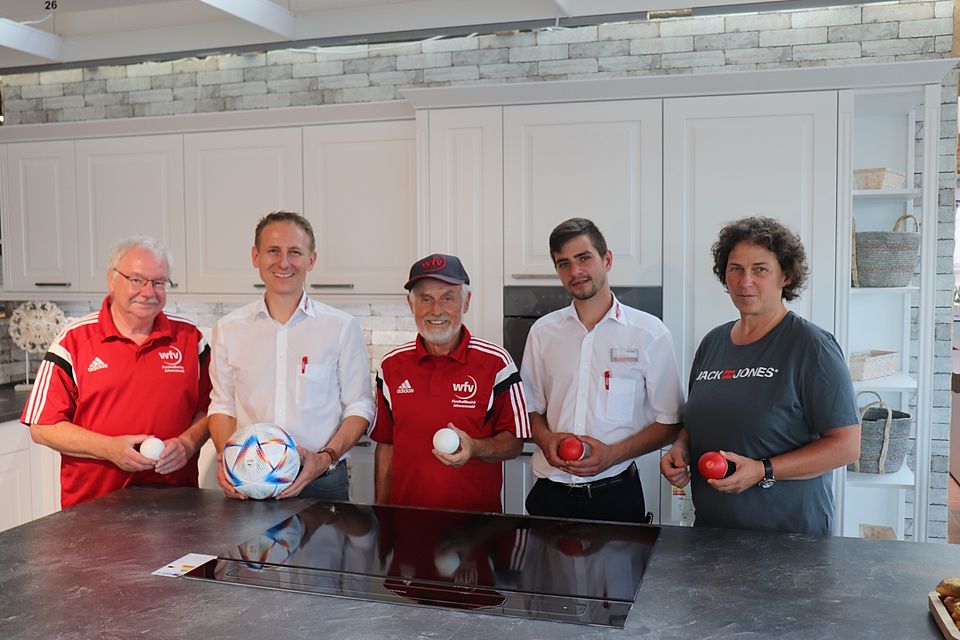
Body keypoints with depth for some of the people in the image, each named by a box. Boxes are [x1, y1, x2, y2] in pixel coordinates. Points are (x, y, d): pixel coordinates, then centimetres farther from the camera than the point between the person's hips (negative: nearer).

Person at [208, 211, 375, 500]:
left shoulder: (342, 327, -2)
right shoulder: (229, 328, 6)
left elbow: (359, 407, 0)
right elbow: (222, 406, 11)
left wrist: (327, 458, -14)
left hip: (321, 483, -1)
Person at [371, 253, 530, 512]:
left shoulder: (495, 362, -8)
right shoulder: (391, 366, 2)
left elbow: (514, 443, -5)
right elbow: (385, 445, 8)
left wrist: (474, 448, -24)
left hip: (477, 514, -2)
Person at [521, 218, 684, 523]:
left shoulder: (649, 333, -3)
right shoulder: (542, 332, 6)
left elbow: (669, 422, -1)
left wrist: (613, 454, -15)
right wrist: (546, 439, -9)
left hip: (615, 494, -2)